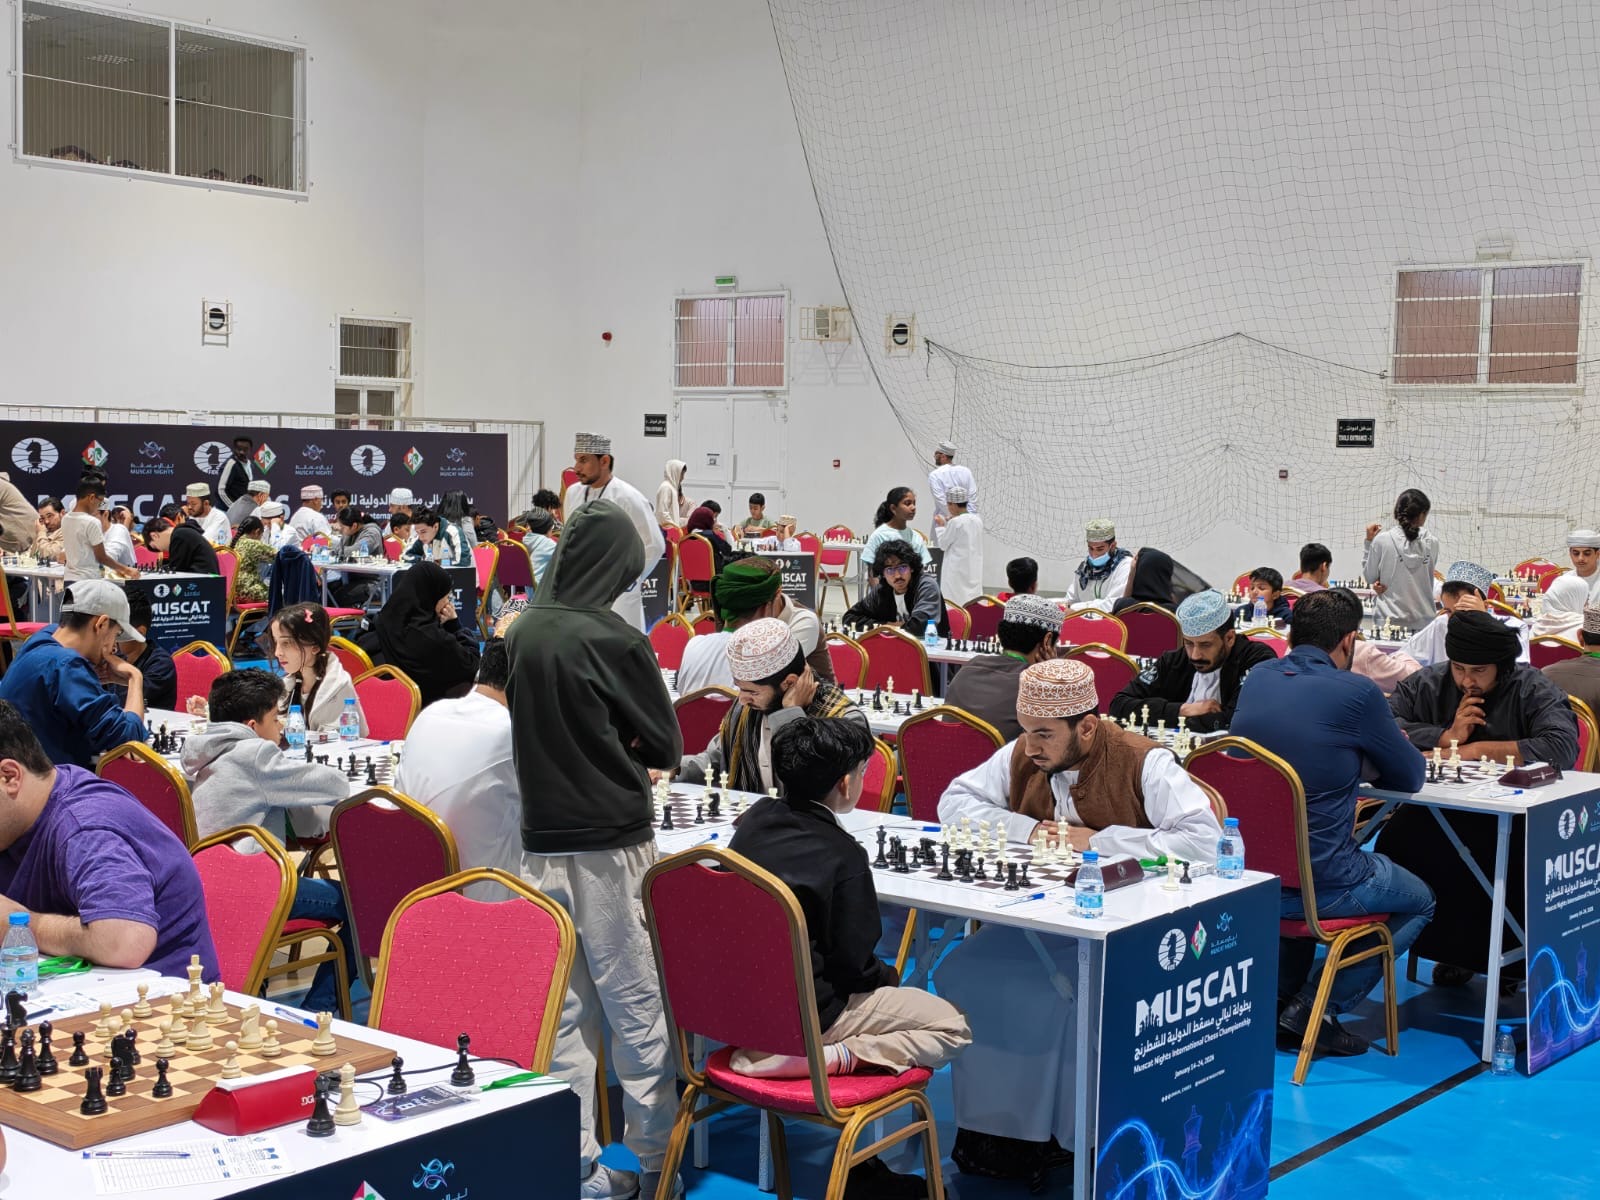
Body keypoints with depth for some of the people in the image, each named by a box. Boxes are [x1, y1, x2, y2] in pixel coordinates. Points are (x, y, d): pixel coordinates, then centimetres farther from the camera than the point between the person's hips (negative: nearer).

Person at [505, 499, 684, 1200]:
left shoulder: (523, 632, 3)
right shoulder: (616, 642, -14)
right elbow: (666, 748, -5)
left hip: (543, 843, 5)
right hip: (612, 844, -5)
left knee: (565, 1011, 10)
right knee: (637, 1008, 6)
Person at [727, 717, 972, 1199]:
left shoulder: (754, 820, 2)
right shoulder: (842, 854, -18)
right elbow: (852, 960, -16)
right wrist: (890, 977, 7)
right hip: (805, 1015, -8)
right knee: (952, 1028, -1)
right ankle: (838, 1058, -17)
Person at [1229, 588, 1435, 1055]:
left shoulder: (1256, 679, 4)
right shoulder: (1355, 693, -14)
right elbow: (1410, 776, 0)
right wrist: (1373, 756, 19)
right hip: (1320, 884, -6)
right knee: (1419, 902, 22)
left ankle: (1278, 996, 29)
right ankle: (1315, 1007, 8)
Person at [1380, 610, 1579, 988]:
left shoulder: (1532, 690, -1)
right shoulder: (1427, 684, 7)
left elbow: (1563, 747, -19)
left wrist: (1477, 750, -19)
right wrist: (1447, 736, -14)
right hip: (1440, 813, 2)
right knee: (1396, 842, -27)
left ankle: (1511, 955, -1)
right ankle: (1452, 948, -2)